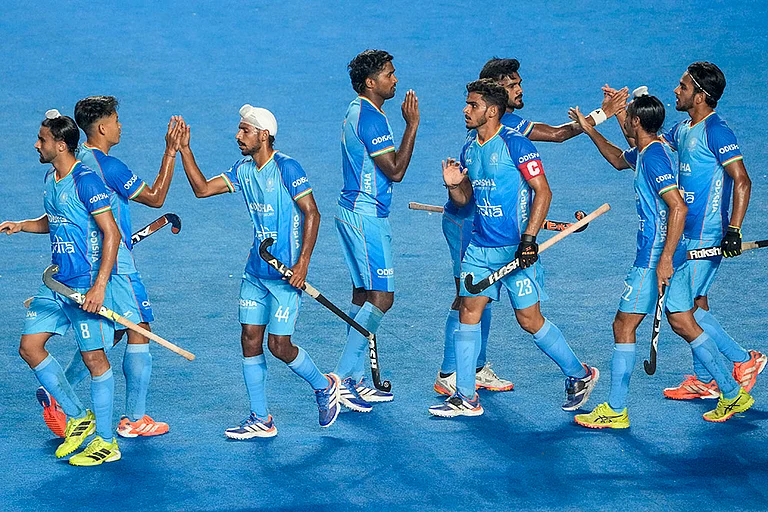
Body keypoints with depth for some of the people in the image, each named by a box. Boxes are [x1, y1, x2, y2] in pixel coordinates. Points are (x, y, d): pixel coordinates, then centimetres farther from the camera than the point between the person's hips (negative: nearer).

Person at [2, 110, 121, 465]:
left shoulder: (85, 181, -16)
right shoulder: (50, 179, 10)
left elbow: (111, 233, -18)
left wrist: (100, 286, -23)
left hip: (86, 285, -9)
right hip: (56, 283, 9)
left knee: (93, 357, -2)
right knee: (30, 347, 7)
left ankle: (107, 442, 9)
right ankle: (78, 418, 20)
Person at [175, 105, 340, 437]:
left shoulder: (286, 168, -14)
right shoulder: (243, 170, 8)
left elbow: (311, 213, -14)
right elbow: (202, 189, 9)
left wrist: (302, 264, -19)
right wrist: (184, 150, 2)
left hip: (285, 273, -7)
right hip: (256, 270, 7)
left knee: (279, 345, -7)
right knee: (250, 340, 3)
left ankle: (324, 386, 20)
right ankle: (261, 420, 11)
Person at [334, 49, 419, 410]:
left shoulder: (359, 111, 15)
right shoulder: (370, 118, -19)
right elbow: (395, 171, -20)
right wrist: (412, 126, -18)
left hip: (358, 213, 11)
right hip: (365, 216, -11)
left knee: (363, 295, 13)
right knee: (381, 297, -10)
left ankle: (355, 380, 16)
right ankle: (341, 379, -10)